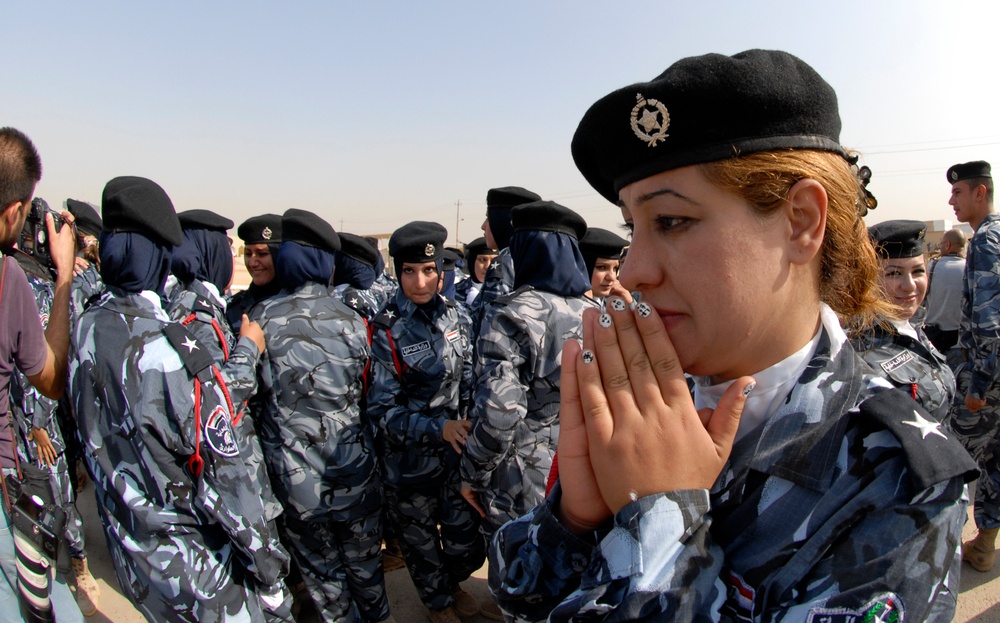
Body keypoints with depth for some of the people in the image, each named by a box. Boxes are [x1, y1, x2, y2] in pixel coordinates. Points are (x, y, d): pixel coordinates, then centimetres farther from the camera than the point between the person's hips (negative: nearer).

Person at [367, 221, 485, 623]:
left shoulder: (450, 313, -3)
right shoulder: (387, 330, -18)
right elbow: (381, 409, -18)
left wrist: (468, 420, -2)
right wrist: (439, 427, -27)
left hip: (457, 449, 4)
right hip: (411, 459, -3)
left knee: (466, 538, 14)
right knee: (421, 541, 18)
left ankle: (452, 582, 47)